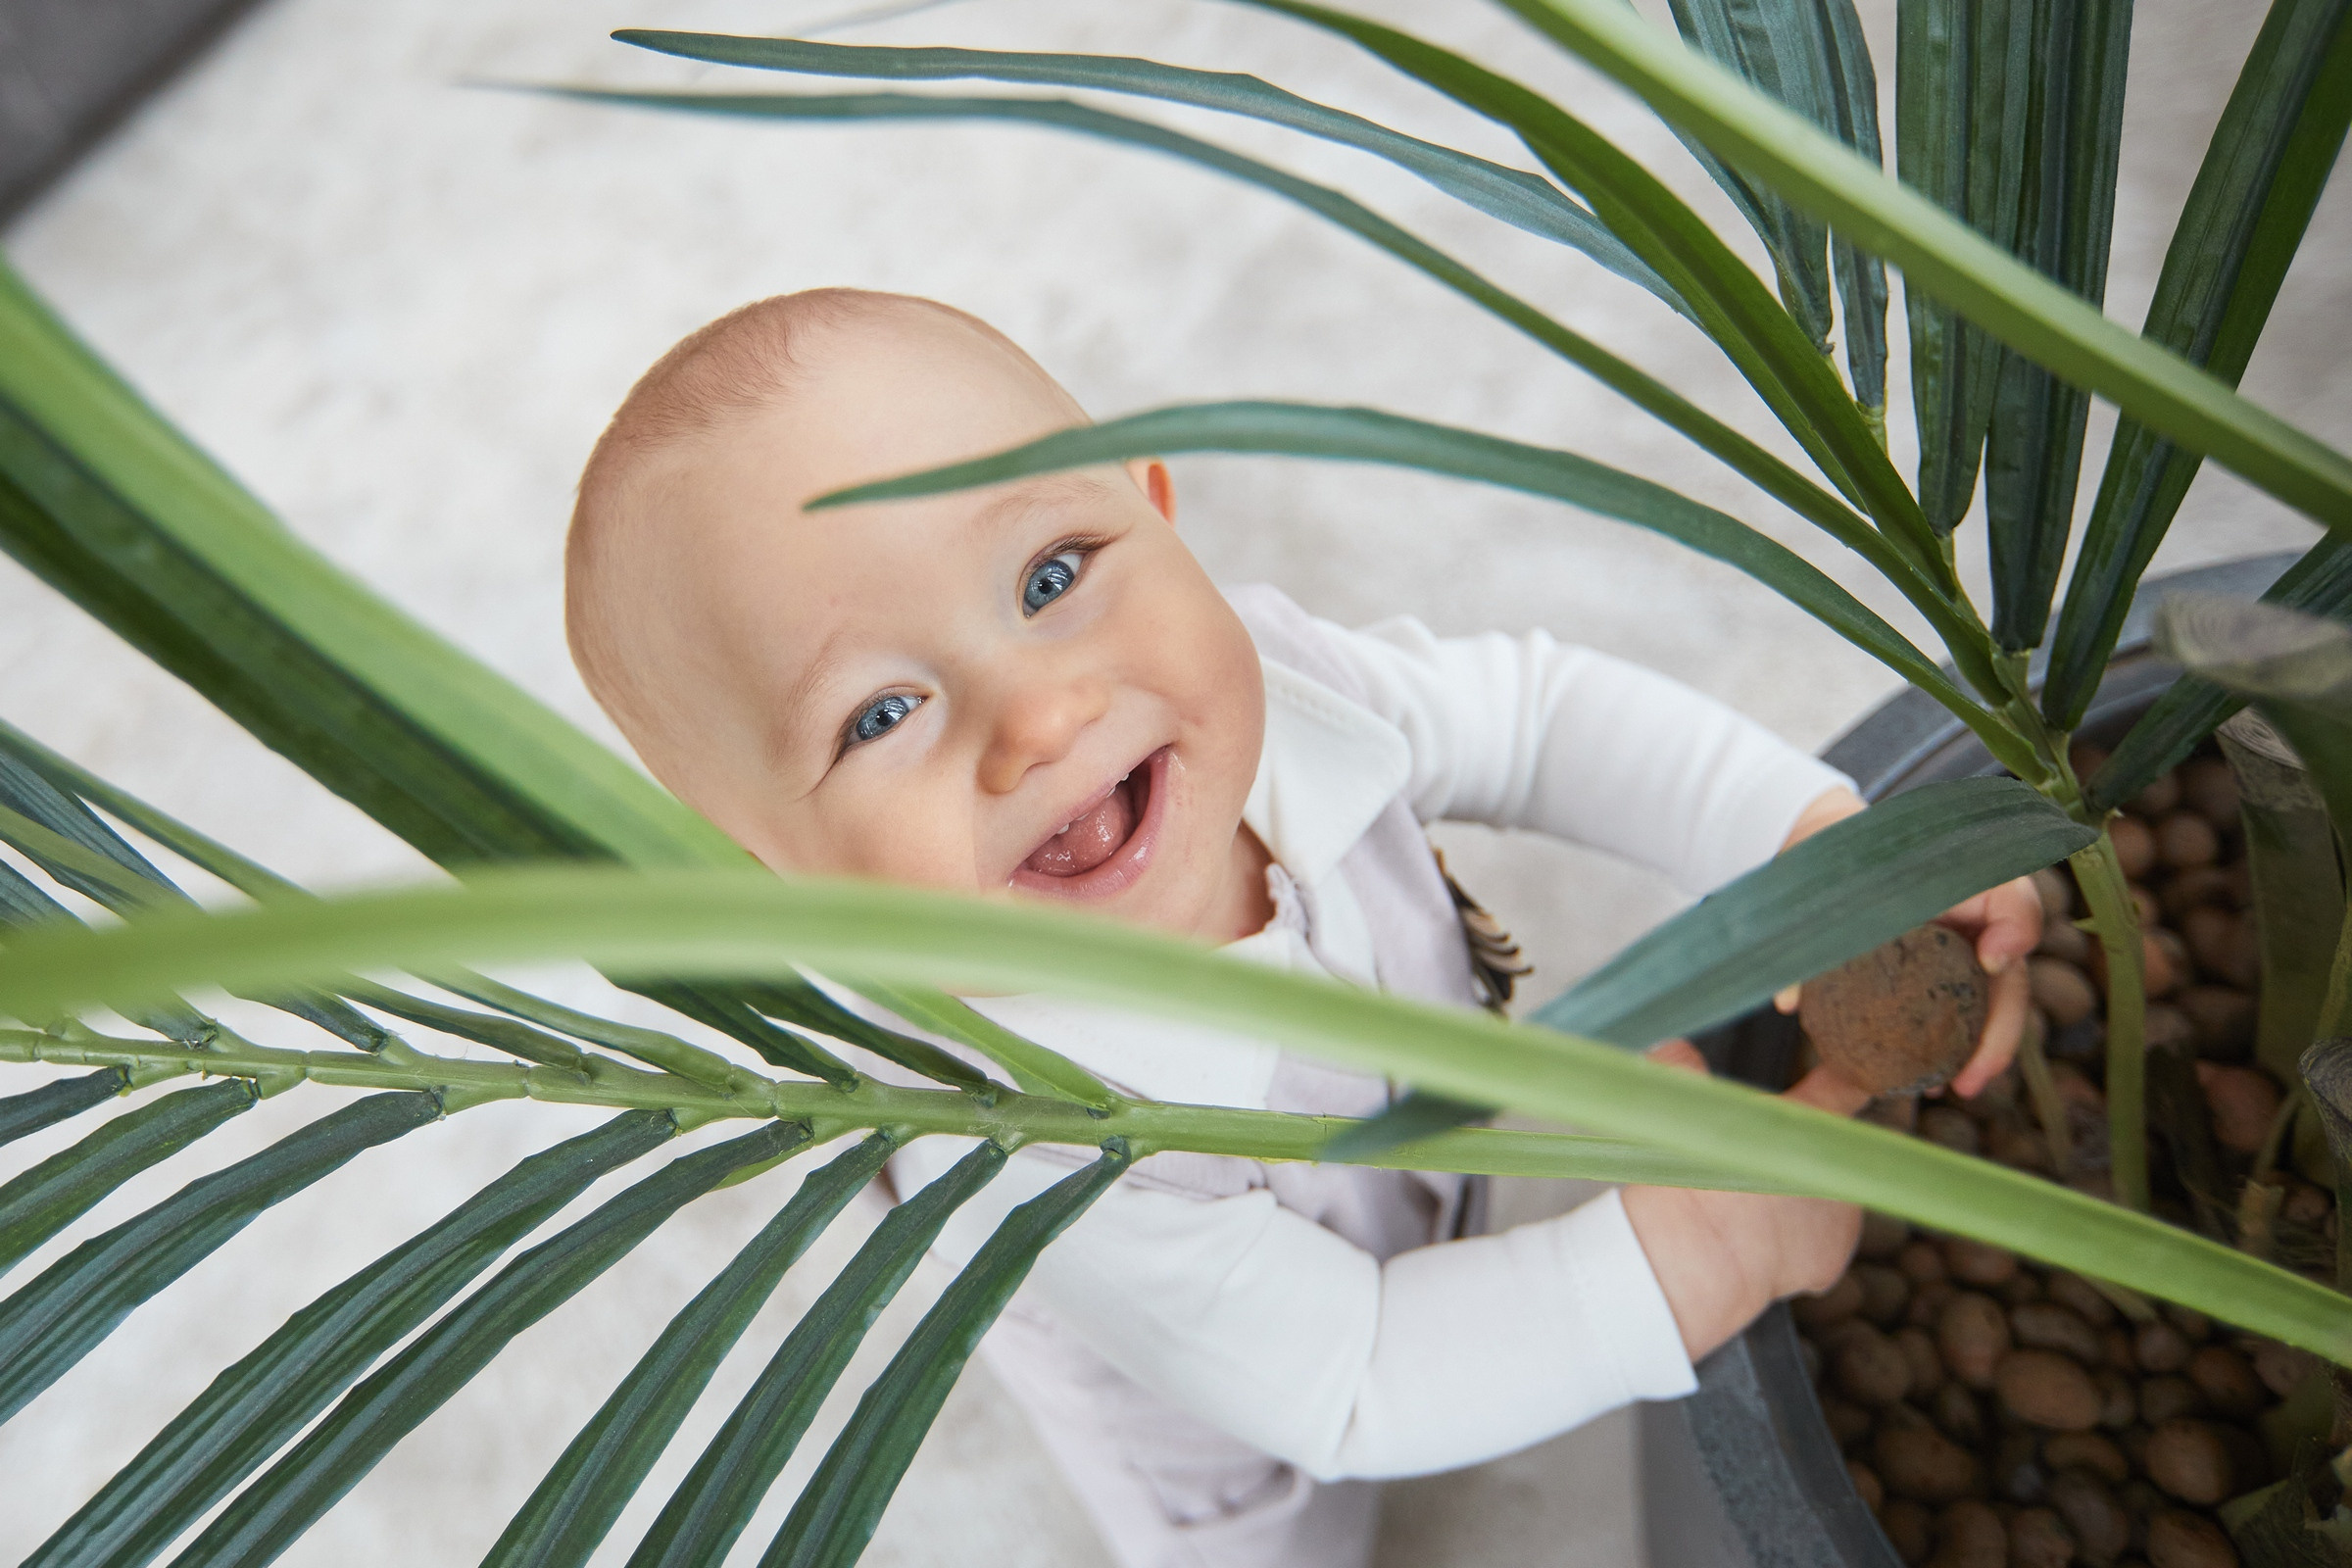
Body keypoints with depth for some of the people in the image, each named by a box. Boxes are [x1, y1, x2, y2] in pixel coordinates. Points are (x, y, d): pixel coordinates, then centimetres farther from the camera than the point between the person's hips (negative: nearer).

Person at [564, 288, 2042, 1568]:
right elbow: (1343, 1389, -34)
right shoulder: (1014, 1144, -46)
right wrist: (1686, 1259, -40)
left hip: (1426, 1186, 3)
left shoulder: (1272, 687, -35)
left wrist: (1827, 839, -30)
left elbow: (1541, 710, -17)